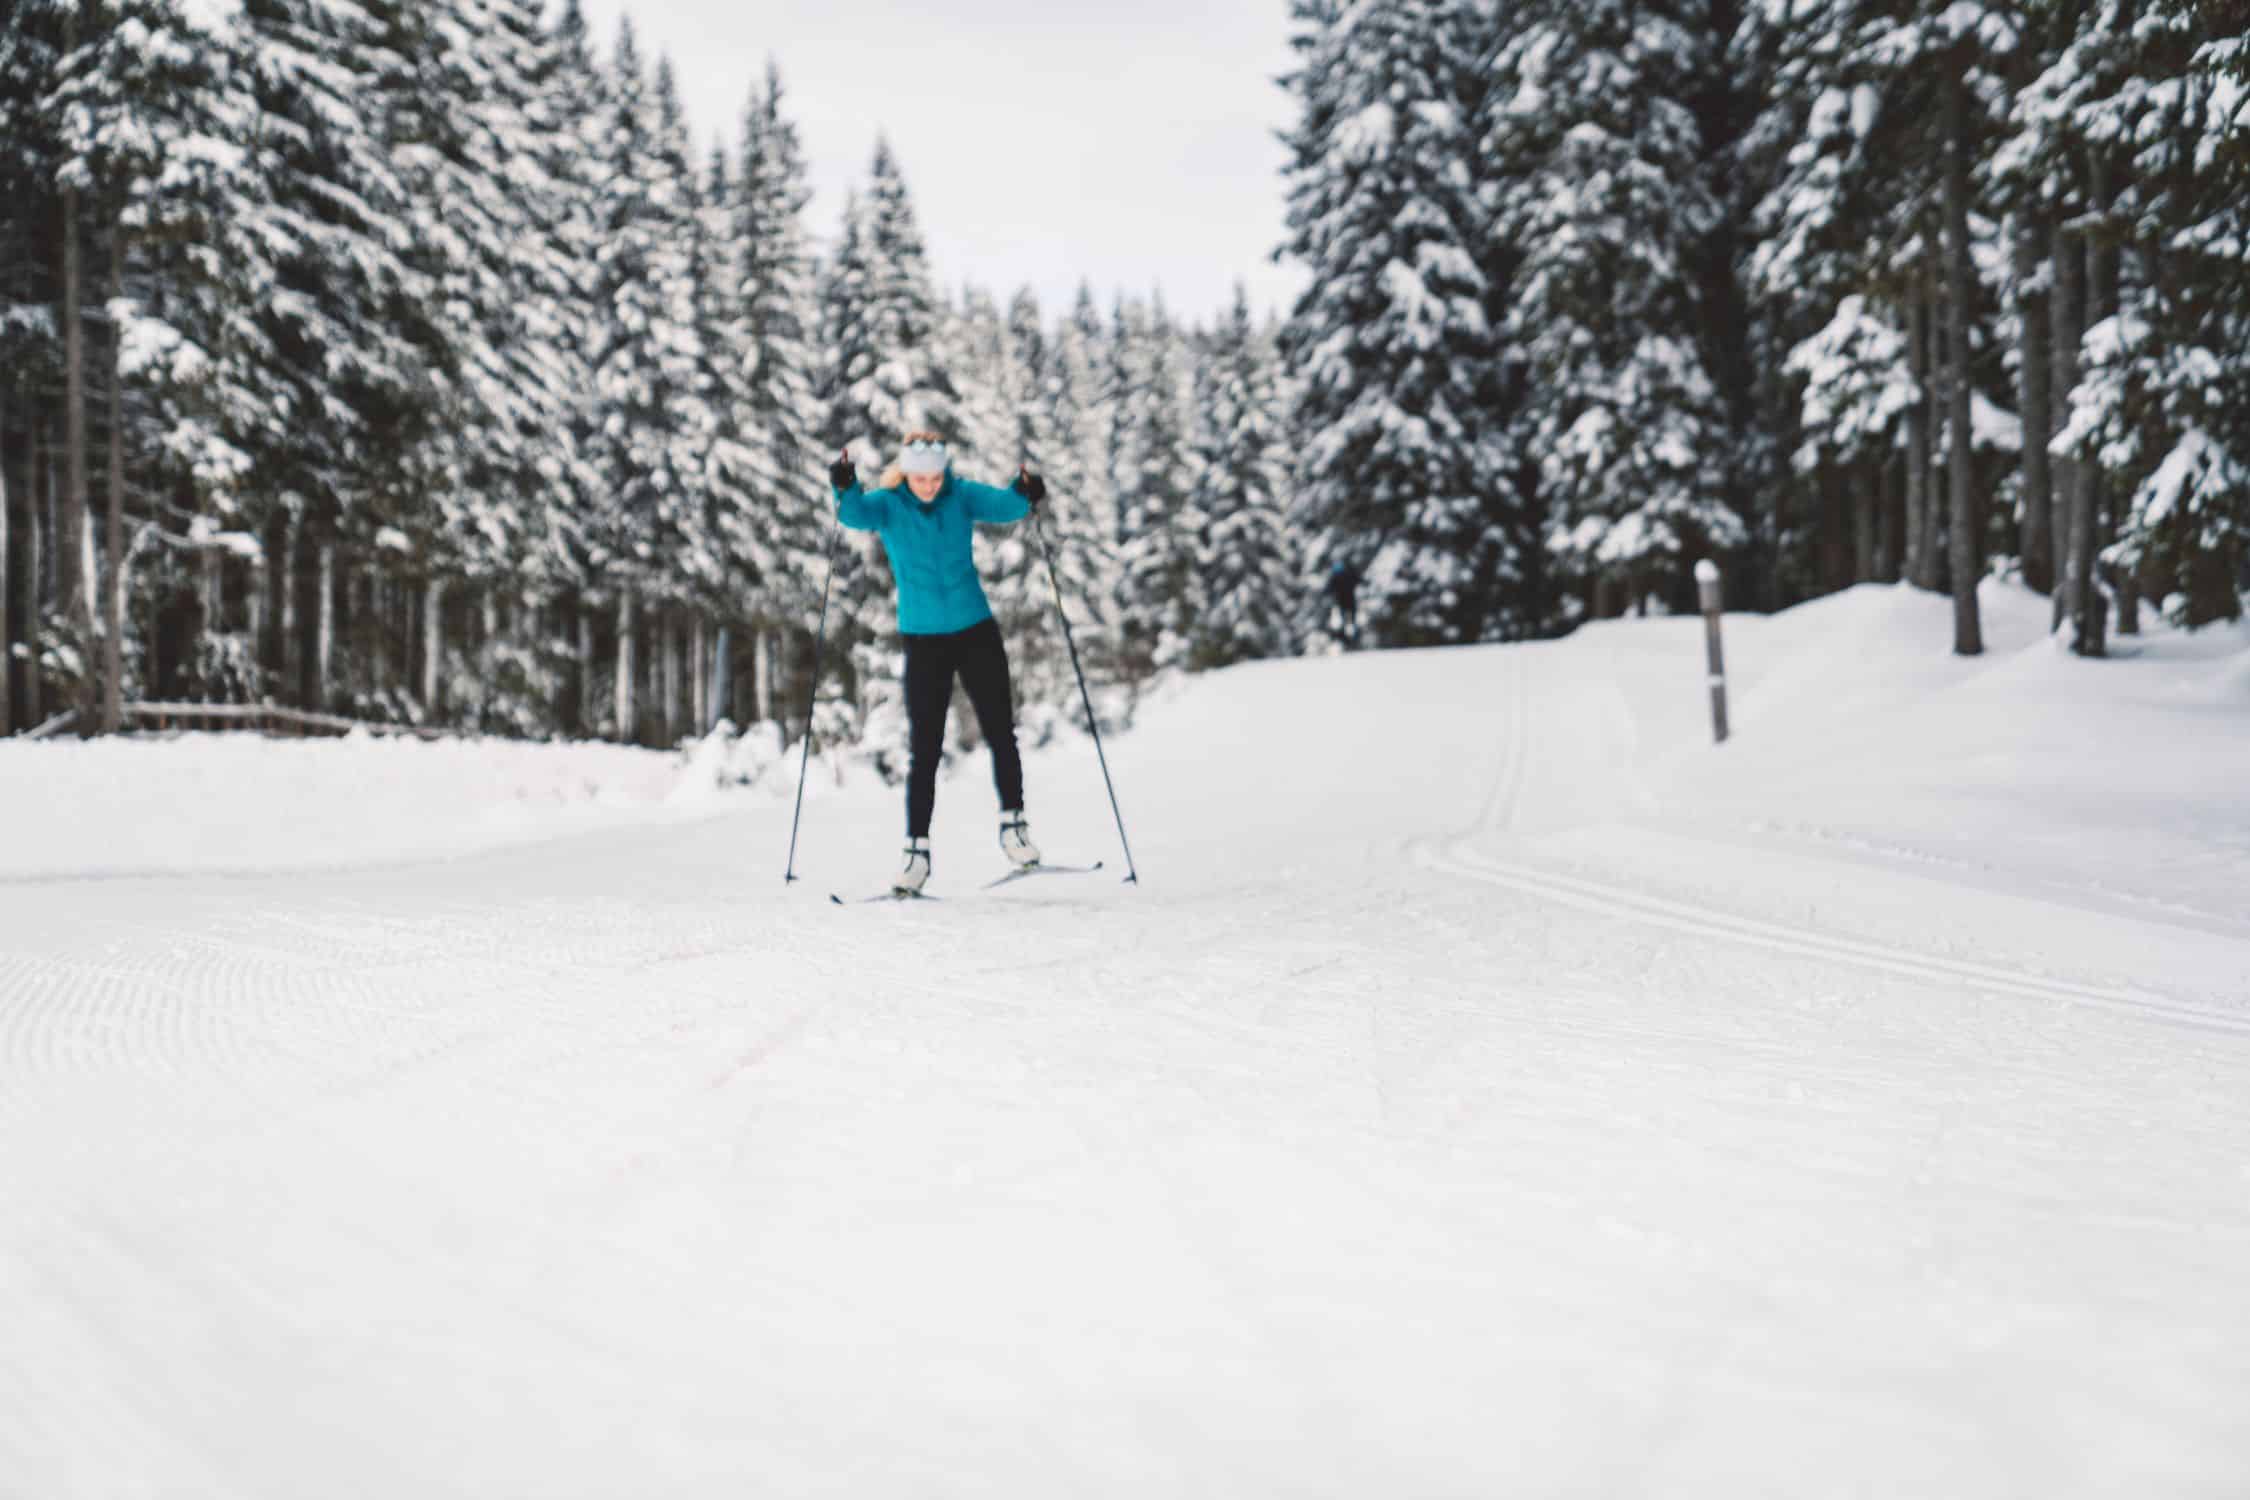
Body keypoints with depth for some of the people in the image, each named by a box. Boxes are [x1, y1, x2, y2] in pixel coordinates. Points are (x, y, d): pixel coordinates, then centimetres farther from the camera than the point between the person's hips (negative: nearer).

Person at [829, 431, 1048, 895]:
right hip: (924, 640, -1)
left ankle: (1013, 826, 20)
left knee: (1001, 735, 3)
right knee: (924, 751, -2)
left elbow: (1003, 505, -20)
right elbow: (855, 515, -28)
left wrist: (1025, 495, -42)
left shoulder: (961, 496, -4)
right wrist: (846, 490, -50)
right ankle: (917, 851, 5)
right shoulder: (886, 504, -7)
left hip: (976, 632, 1)